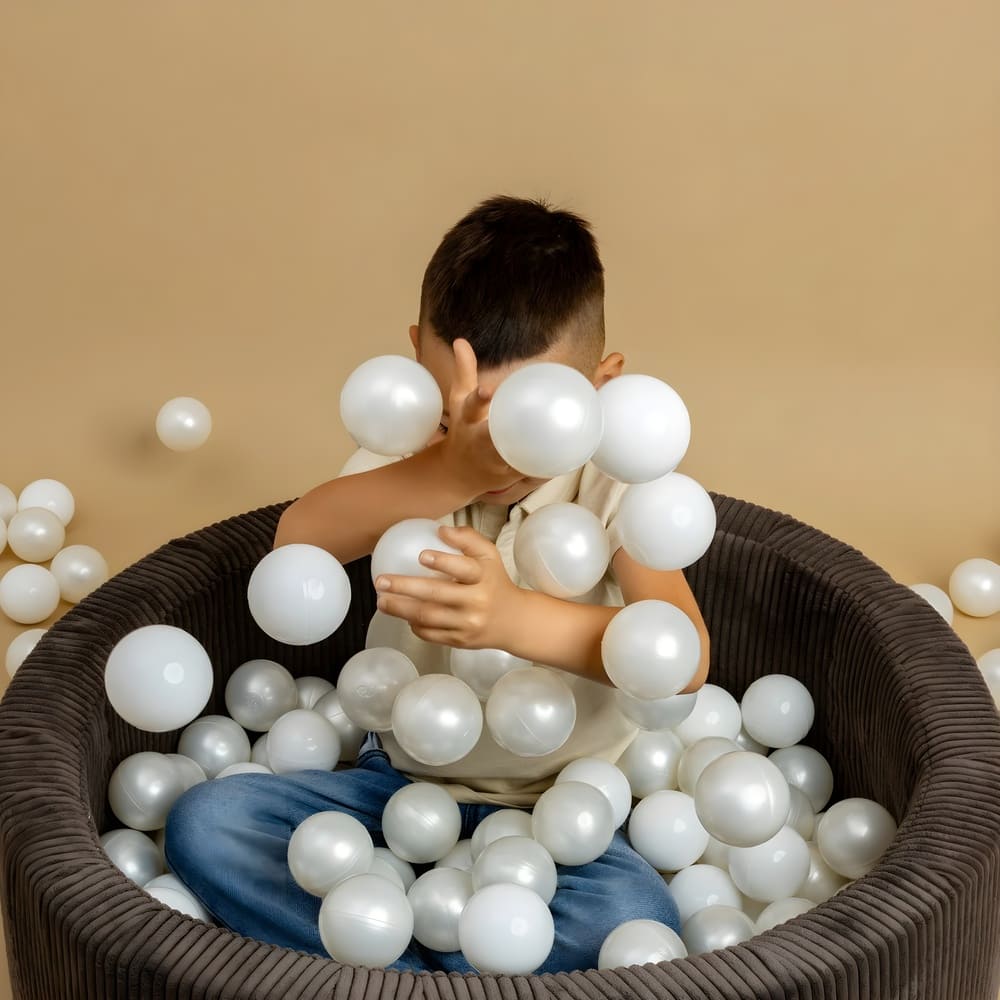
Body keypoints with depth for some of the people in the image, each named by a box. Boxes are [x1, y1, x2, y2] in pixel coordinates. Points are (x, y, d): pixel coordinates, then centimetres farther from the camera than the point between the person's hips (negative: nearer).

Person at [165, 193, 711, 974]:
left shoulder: (615, 479, -17)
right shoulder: (411, 449, -9)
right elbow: (298, 541, -28)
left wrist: (515, 616, -50)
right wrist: (449, 472, -43)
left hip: (559, 810, -3)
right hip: (403, 779, 3)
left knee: (637, 924, -33)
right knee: (205, 823, -17)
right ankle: (431, 975, -20)